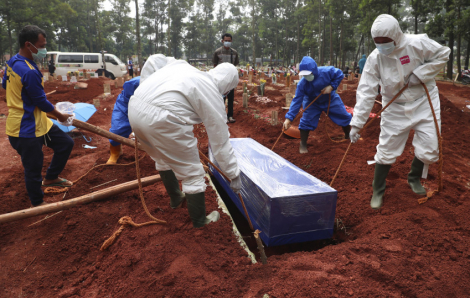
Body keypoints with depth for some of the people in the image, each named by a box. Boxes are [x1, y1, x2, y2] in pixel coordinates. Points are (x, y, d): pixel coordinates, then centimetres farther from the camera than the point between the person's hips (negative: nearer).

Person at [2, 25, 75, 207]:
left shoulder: (12, 62, 5)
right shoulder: (29, 72, -26)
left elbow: (4, 85, 20)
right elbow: (42, 102, -18)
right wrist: (60, 116, -2)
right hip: (26, 129, -10)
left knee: (66, 143, 16)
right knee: (33, 169, 5)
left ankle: (51, 178, 31)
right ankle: (37, 203, 23)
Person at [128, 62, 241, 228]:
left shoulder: (184, 67, 21)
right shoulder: (212, 95, 3)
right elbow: (220, 141, 5)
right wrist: (234, 175, 16)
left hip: (135, 108, 9)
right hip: (161, 119, -9)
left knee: (163, 159, 32)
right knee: (193, 172, 11)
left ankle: (175, 198, 53)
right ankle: (199, 221, 29)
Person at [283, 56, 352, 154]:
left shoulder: (327, 71, -33)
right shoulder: (302, 84, -32)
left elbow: (340, 74, -14)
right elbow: (297, 100, -32)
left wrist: (331, 86, -29)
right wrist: (289, 118, -41)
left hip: (331, 99, 1)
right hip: (312, 103, -1)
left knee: (344, 116, 8)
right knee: (306, 121, -16)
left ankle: (348, 135, 36)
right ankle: (303, 144, 4)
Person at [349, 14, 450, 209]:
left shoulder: (418, 43, -19)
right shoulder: (375, 58, -16)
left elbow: (443, 54, -3)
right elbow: (366, 91, -18)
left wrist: (420, 74, -18)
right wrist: (356, 123, -23)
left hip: (423, 102, 0)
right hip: (395, 108, 0)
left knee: (429, 147, 0)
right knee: (386, 150, 1)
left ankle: (414, 178, 31)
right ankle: (377, 191, 19)